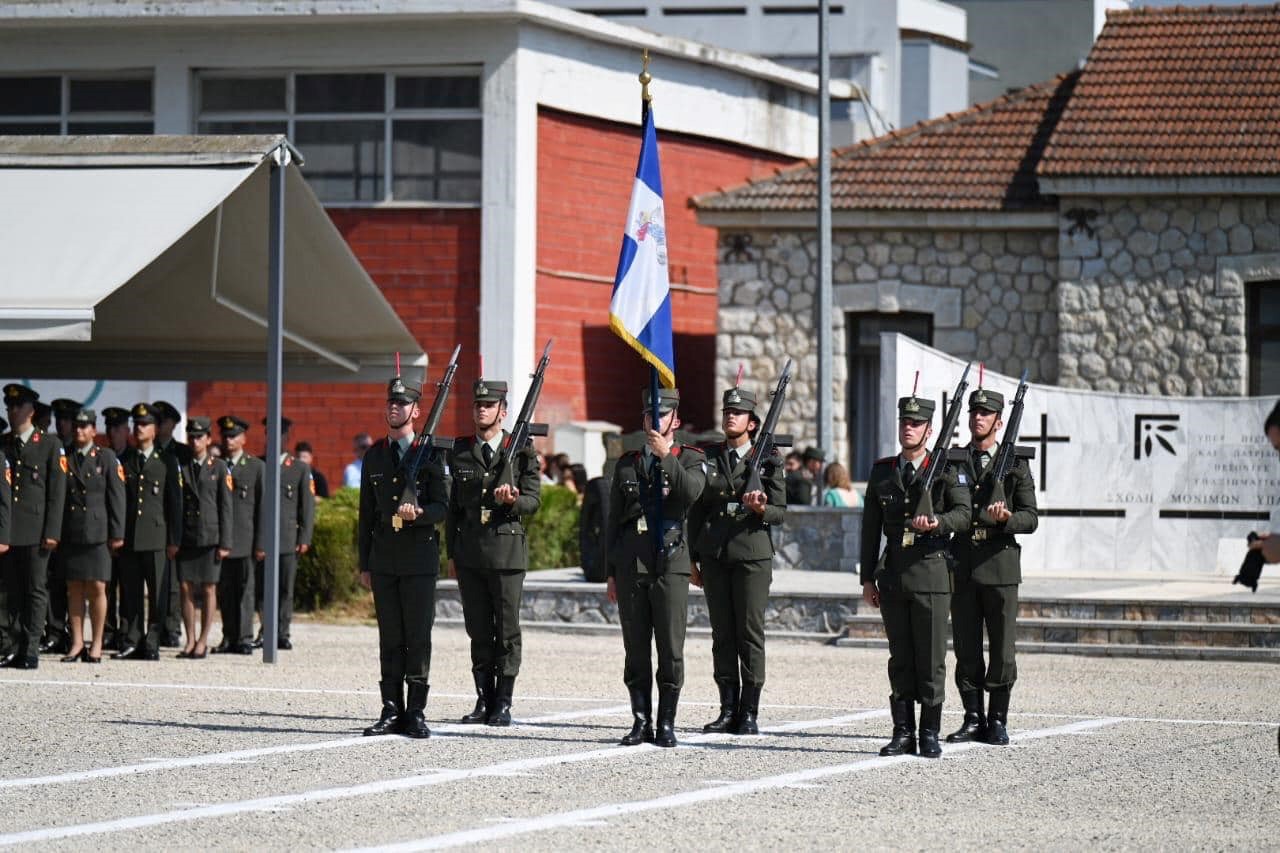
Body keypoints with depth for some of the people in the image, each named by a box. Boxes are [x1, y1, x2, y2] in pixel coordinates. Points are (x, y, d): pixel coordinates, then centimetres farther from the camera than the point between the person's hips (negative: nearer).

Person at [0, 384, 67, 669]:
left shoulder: (50, 444, 3)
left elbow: (57, 492, -1)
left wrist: (52, 532, -8)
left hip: (35, 531, -3)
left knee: (35, 590, -1)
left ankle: (30, 650, 1)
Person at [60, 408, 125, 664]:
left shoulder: (107, 458, 4)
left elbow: (116, 497, 2)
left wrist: (117, 533, -3)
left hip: (97, 533, -2)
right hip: (70, 534, 2)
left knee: (97, 588, -3)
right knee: (74, 588, 4)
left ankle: (97, 644, 4)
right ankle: (77, 643, 10)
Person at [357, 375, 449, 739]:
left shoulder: (430, 454, 1)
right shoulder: (374, 456, 13)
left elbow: (442, 507, -3)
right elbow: (366, 513, 16)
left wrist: (418, 513, -24)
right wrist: (364, 563, 13)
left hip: (420, 559, -4)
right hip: (384, 559, 4)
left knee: (418, 637, -3)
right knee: (389, 639, 4)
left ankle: (416, 713, 0)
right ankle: (392, 712, 5)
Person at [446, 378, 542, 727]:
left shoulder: (521, 451, 2)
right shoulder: (460, 452, 12)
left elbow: (533, 500, 0)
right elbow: (454, 505, 16)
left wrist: (512, 500, -22)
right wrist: (452, 553, 13)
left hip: (507, 550, -3)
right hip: (469, 552, 3)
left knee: (507, 630, -1)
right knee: (478, 631, 6)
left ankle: (503, 704, 3)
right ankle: (484, 701, 11)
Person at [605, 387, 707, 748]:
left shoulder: (690, 459, 6)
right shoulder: (627, 464, 15)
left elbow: (691, 492, -16)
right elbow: (613, 522, 16)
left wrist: (666, 456, -22)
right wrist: (611, 572, 11)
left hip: (670, 565, -3)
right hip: (631, 566, 3)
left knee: (671, 650, -4)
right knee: (636, 650, 3)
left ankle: (666, 724, 1)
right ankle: (641, 722, 8)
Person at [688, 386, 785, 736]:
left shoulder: (767, 459, 2)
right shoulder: (708, 458, 11)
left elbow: (780, 512, 3)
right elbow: (696, 510, 13)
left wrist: (761, 509, -20)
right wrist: (692, 559, 10)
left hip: (752, 553, -3)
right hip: (714, 554, 3)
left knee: (750, 633, -3)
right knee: (722, 634, 4)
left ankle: (749, 714, 1)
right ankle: (728, 710, 8)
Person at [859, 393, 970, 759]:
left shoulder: (947, 470, 2)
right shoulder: (882, 472, 13)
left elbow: (963, 514, -7)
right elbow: (870, 527, 13)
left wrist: (937, 522, -27)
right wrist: (868, 578, 9)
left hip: (931, 574, -3)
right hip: (893, 576, 3)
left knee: (931, 658, -2)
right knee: (900, 659, 5)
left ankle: (930, 734, 3)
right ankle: (903, 733, 8)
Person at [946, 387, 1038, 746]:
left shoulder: (1016, 465, 5)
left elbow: (1030, 518, 0)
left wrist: (1006, 518, -18)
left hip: (1000, 567, -2)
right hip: (962, 566, 2)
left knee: (1002, 649, -1)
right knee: (965, 649, 3)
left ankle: (998, 720, 6)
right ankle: (973, 719, 9)